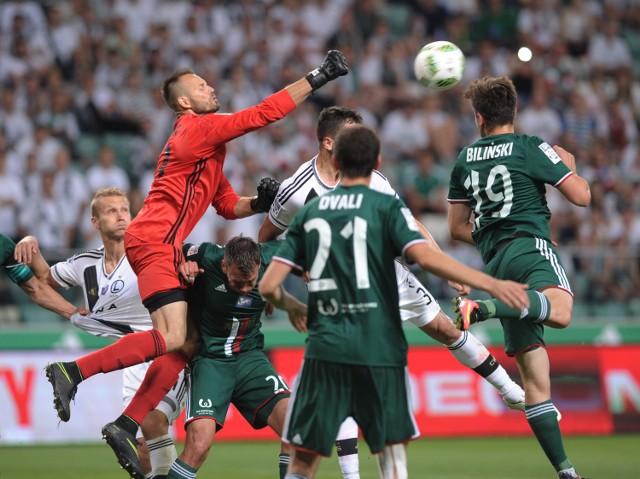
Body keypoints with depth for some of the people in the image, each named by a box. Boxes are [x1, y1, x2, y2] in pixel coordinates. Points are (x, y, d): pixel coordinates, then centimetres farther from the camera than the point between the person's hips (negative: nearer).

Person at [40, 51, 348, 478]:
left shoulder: (206, 143, 24)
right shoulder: (200, 129, -6)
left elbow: (228, 205, 28)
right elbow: (264, 114, -13)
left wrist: (260, 203, 8)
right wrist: (318, 77, -9)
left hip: (165, 247, 10)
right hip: (154, 242, -10)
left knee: (188, 344, 5)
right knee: (171, 338, -20)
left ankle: (125, 427, 5)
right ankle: (72, 371, -18)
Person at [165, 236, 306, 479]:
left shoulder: (269, 257, -12)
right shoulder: (205, 257, -18)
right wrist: (183, 266, -20)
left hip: (249, 356, 3)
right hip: (209, 360, -3)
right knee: (199, 443, -23)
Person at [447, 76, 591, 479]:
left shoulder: (465, 160, 19)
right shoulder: (530, 148, 4)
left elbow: (458, 228, 24)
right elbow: (582, 196, 3)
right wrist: (570, 164, 22)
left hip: (496, 262, 6)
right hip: (531, 248, -6)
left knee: (535, 381, 4)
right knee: (560, 311, -37)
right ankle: (483, 309, -54)